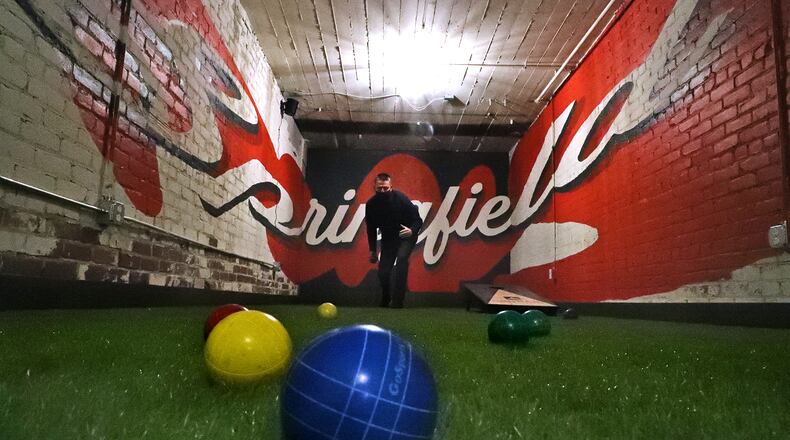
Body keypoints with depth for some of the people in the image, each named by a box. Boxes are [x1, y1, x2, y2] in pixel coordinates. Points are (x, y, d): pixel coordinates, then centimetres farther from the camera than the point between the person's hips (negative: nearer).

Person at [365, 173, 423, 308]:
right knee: (383, 271, -2)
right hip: (388, 238, 4)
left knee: (401, 259, -29)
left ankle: (397, 300, -22)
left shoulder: (401, 198, -25)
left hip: (406, 236, -3)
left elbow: (418, 220, -19)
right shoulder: (371, 204, -14)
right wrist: (372, 250, 2)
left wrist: (412, 230, -41)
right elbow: (371, 228, 0)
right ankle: (386, 301, 26)